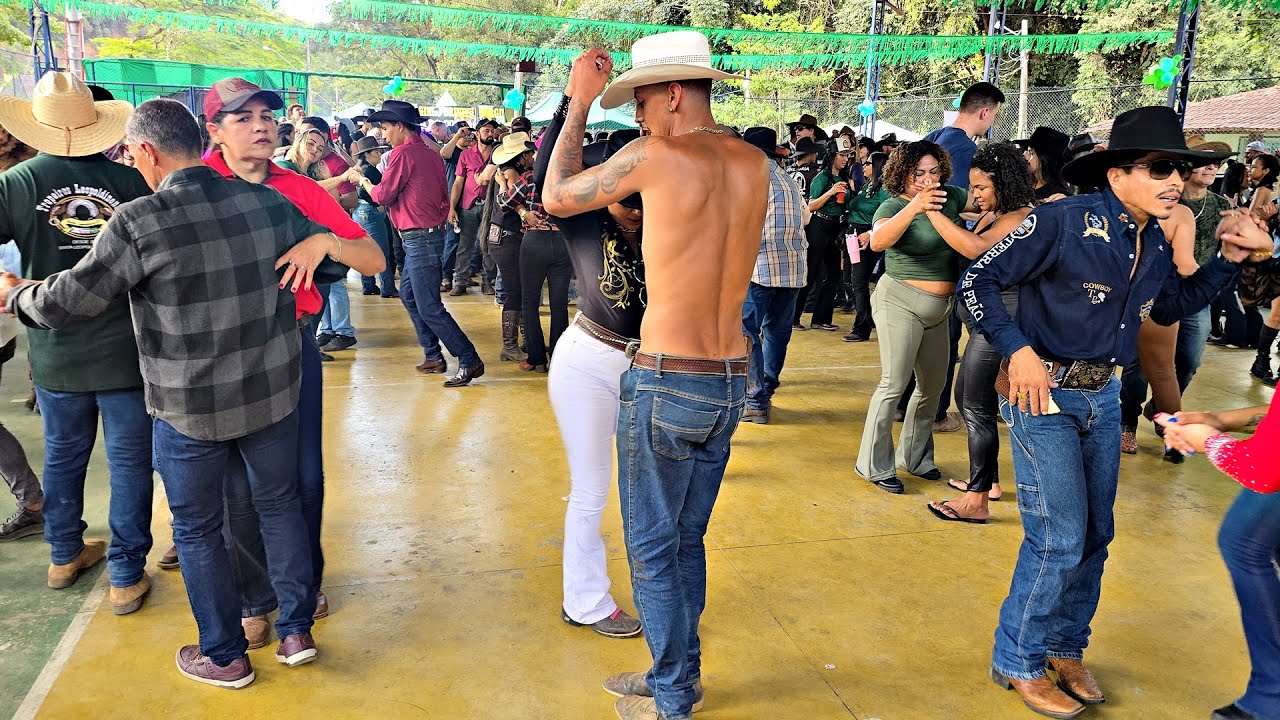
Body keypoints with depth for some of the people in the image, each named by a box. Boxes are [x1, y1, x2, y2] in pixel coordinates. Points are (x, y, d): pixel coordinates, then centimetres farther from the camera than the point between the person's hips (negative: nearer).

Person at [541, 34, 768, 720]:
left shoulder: (657, 156, -13)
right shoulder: (755, 165, 5)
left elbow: (557, 197, 1)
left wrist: (579, 103, 9)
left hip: (667, 384, -7)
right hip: (730, 383, 7)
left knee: (652, 549, 8)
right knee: (688, 540, 20)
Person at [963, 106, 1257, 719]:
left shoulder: (1154, 242, 6)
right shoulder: (1062, 221, -18)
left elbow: (1171, 307, 22)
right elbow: (978, 280, -16)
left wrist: (1228, 259, 9)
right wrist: (1018, 350, -23)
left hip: (1103, 395, 8)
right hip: (1043, 392, -8)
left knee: (1095, 533, 14)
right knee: (1059, 537, -5)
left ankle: (1065, 647, 34)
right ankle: (1018, 662, 15)